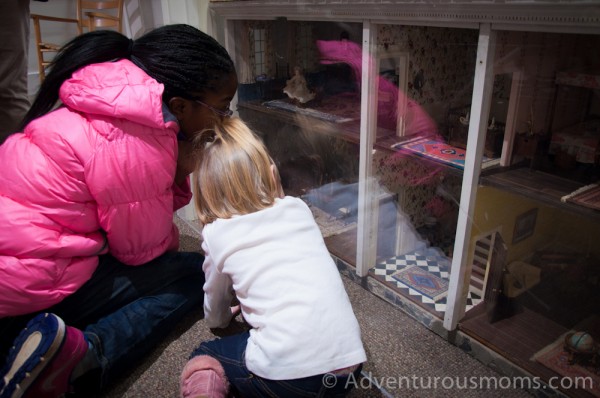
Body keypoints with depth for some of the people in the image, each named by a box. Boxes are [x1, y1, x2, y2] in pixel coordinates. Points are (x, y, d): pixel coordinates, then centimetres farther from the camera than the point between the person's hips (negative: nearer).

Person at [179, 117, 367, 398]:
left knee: (203, 359, 22)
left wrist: (221, 318, 43)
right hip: (349, 365, 4)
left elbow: (215, 315, 20)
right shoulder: (299, 209, 10)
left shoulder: (217, 235, 2)